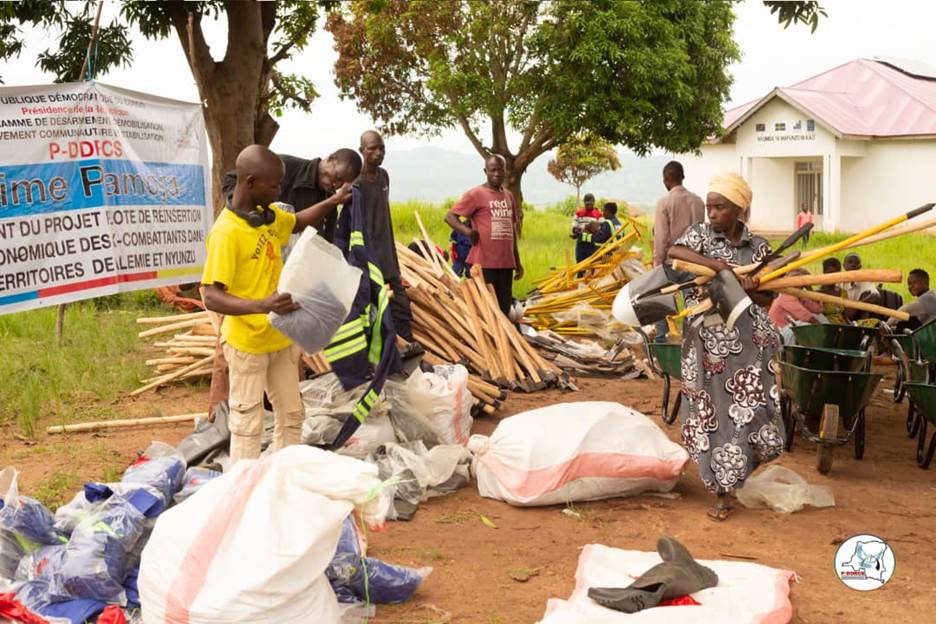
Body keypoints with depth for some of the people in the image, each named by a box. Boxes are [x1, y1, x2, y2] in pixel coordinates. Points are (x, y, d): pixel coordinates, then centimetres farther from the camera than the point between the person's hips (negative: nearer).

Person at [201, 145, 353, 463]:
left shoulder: (269, 215, 2)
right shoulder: (226, 231, -23)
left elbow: (298, 222, 27)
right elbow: (211, 297, -28)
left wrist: (333, 201, 17)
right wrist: (262, 305, -41)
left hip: (281, 338, 8)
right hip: (247, 343, -8)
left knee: (291, 416, 16)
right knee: (247, 425, 0)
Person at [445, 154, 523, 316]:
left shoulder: (508, 196, 15)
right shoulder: (476, 194, -4)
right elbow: (449, 216, -6)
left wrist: (517, 262, 23)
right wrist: (468, 231, -24)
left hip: (506, 263, 6)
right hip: (484, 263, -6)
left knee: (504, 309, 9)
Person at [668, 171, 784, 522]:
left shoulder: (757, 246, 6)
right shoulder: (700, 234, 1)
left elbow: (767, 298, 5)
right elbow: (673, 252, -20)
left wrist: (747, 292, -18)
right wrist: (714, 264, -31)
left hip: (750, 341, 1)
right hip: (707, 341, -1)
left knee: (751, 410, -2)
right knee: (714, 413, 2)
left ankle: (736, 475, 27)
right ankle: (723, 493, 14)